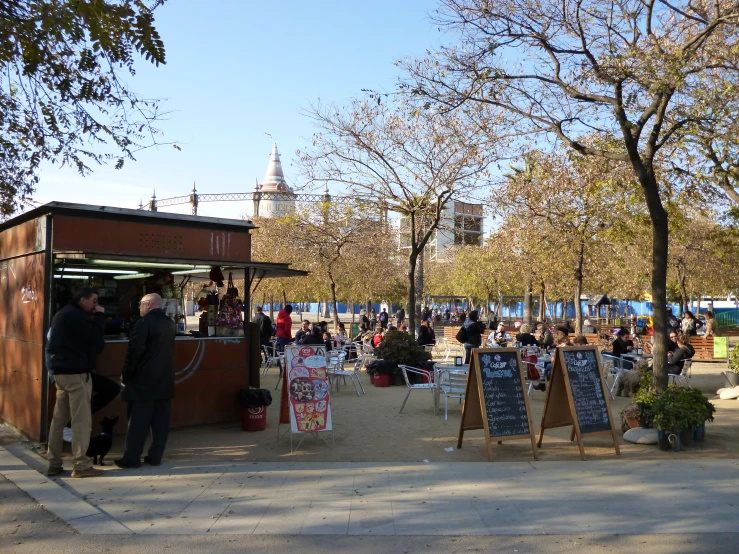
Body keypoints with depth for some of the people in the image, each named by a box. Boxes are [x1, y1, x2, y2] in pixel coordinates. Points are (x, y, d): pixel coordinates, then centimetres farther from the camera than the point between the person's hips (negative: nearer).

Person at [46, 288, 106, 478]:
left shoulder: (61, 314, 16)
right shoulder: (78, 316, -15)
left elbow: (51, 344, 22)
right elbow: (97, 342, -15)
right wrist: (100, 317, -9)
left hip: (60, 372, 10)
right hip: (77, 373, -10)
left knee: (59, 419, 12)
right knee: (81, 420, -6)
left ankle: (54, 463, 16)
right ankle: (81, 465, -4)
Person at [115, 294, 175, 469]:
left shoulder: (145, 322, -12)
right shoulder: (170, 323, 10)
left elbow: (135, 350, -17)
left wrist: (126, 374, -8)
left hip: (144, 379, -6)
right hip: (165, 379, 7)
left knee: (138, 420, -1)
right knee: (160, 420, 7)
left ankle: (132, 457, 3)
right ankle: (155, 456, 10)